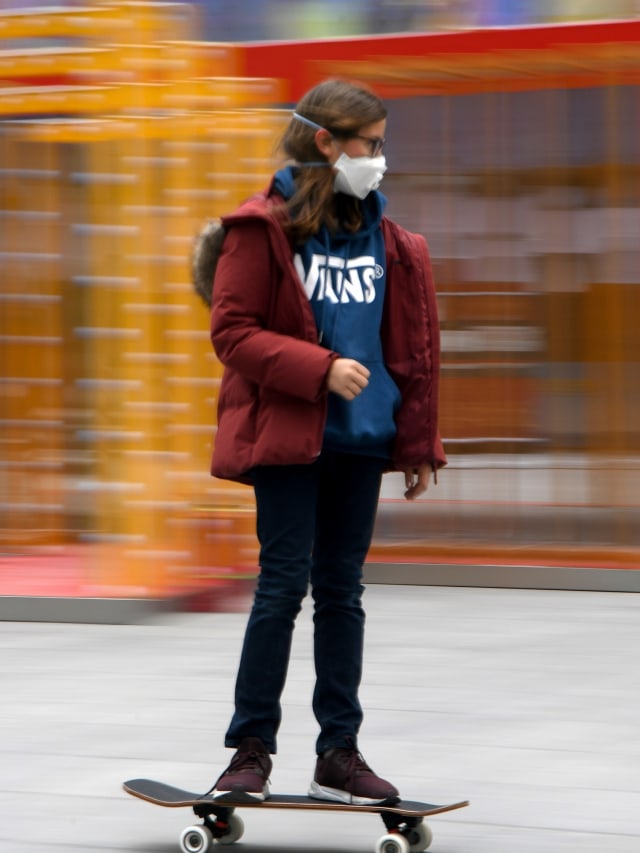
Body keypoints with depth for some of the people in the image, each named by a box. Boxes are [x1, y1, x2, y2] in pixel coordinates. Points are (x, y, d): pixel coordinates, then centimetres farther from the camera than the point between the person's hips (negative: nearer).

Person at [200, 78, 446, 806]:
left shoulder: (383, 239, 11)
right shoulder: (264, 229, -6)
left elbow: (409, 345, 14)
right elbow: (232, 332, -11)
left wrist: (418, 444, 12)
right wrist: (321, 369, -20)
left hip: (361, 437, 5)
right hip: (287, 433, -5)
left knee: (342, 590, 8)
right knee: (284, 583, -6)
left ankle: (338, 752, 13)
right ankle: (251, 747, 5)